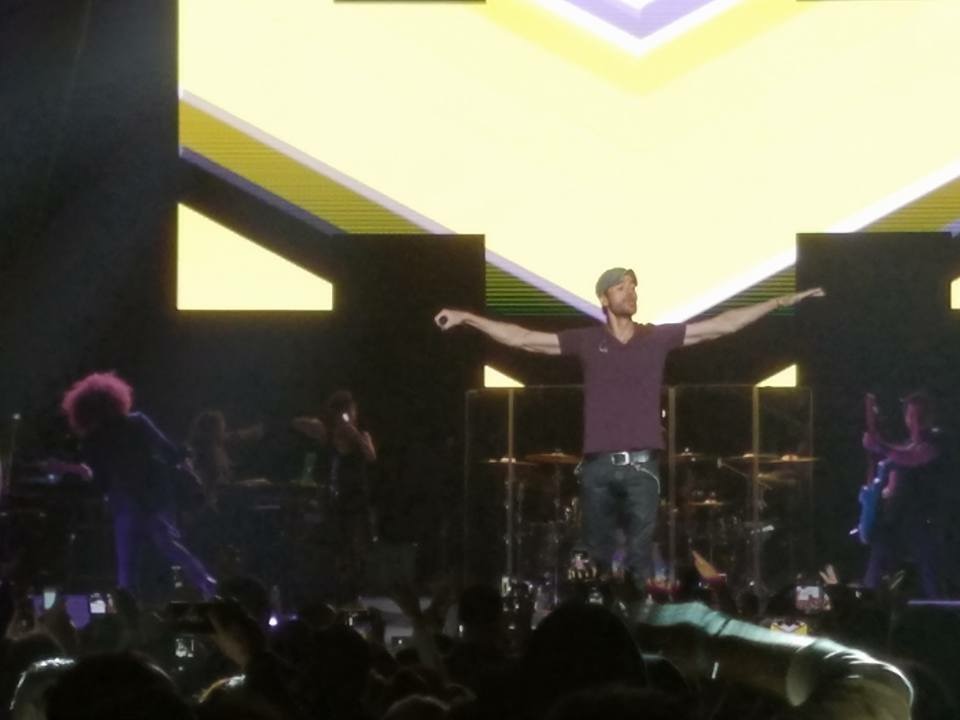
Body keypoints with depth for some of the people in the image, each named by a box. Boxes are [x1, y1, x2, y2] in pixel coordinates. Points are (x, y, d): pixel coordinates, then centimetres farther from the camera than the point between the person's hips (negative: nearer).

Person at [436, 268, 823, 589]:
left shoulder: (658, 337, 8)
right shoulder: (586, 340, 6)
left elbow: (723, 324, 7)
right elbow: (521, 338, 5)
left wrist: (780, 302, 2)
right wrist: (467, 318, -1)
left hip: (641, 465, 0)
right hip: (598, 466, 0)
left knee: (640, 559, -5)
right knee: (597, 559, 4)